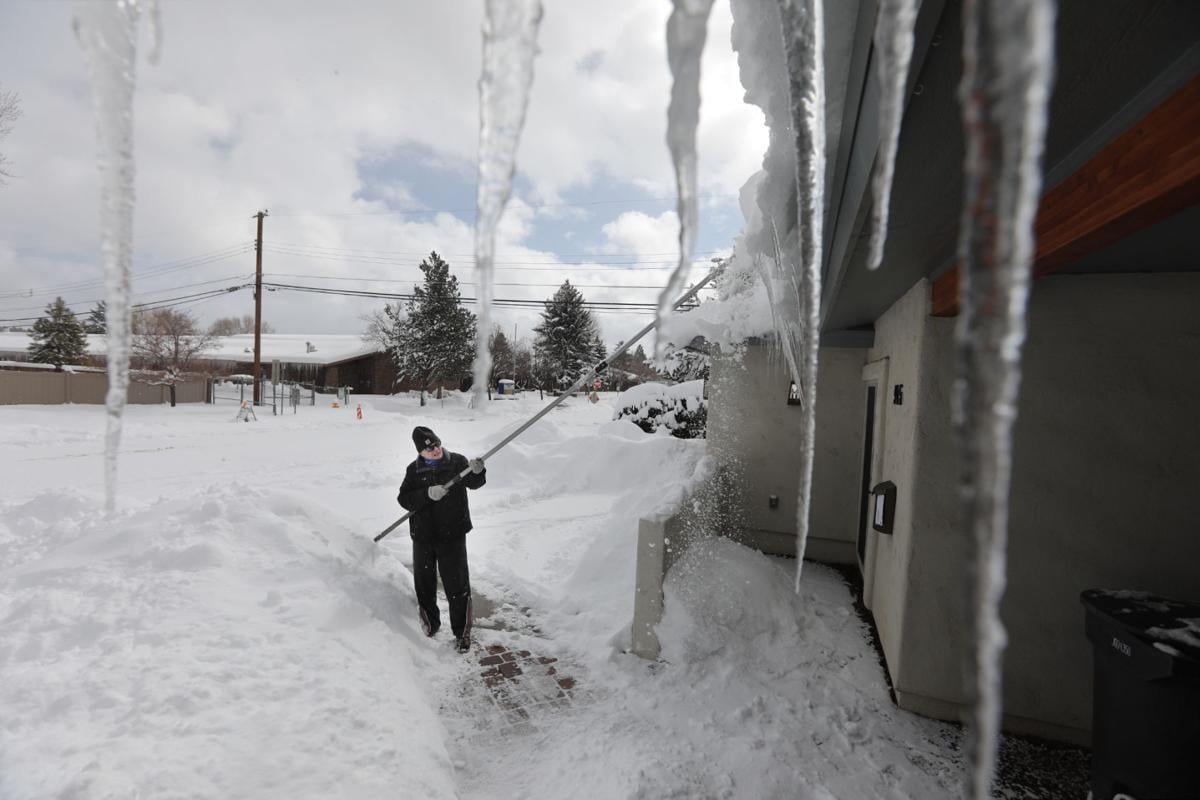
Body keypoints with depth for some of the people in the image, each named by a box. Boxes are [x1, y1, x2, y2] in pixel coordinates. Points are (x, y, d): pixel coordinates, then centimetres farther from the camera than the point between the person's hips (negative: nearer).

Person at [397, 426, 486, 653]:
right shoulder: (414, 470, 1)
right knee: (424, 584, 17)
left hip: (452, 534, -3)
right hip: (423, 536, 3)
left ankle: (462, 633, 15)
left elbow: (473, 483, -15)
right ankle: (430, 624, 40)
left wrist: (477, 471, -38)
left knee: (457, 585, 0)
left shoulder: (457, 462, -4)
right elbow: (404, 499, -6)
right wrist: (427, 494, -24)